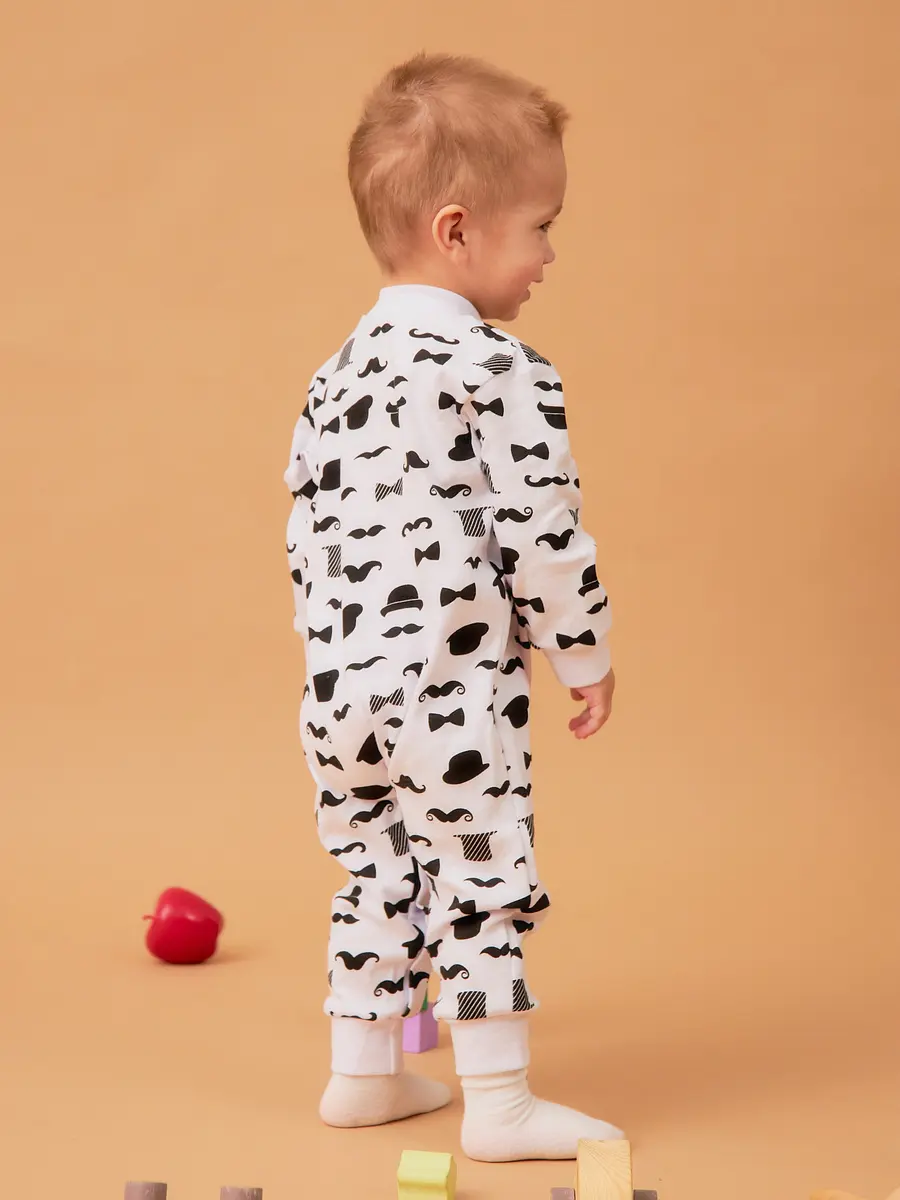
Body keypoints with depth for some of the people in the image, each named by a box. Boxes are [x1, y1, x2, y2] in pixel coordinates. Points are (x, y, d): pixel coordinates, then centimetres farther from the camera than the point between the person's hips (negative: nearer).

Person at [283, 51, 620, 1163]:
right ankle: (499, 1105, 7)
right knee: (483, 885, 1)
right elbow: (543, 531, -14)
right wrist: (584, 655, -2)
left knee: (375, 876, 19)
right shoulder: (503, 373, -13)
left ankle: (363, 1072, 29)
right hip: (456, 691, -7)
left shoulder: (337, 372, 10)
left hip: (341, 686, 8)